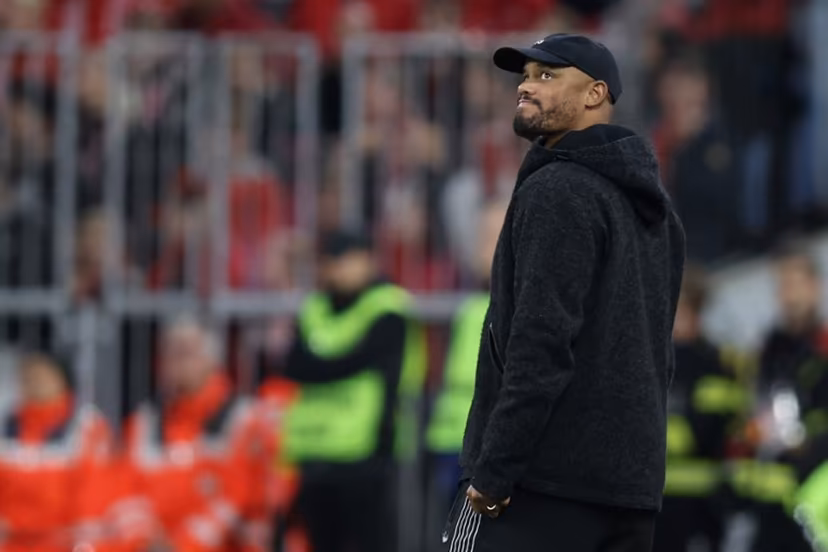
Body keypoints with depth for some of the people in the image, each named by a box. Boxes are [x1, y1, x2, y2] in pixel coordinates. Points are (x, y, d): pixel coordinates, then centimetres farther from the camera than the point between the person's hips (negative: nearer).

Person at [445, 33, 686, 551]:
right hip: (633, 482, 9)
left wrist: (493, 472, -18)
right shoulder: (653, 205, 18)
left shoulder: (558, 191, -10)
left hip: (545, 480, -9)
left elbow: (542, 345, -18)